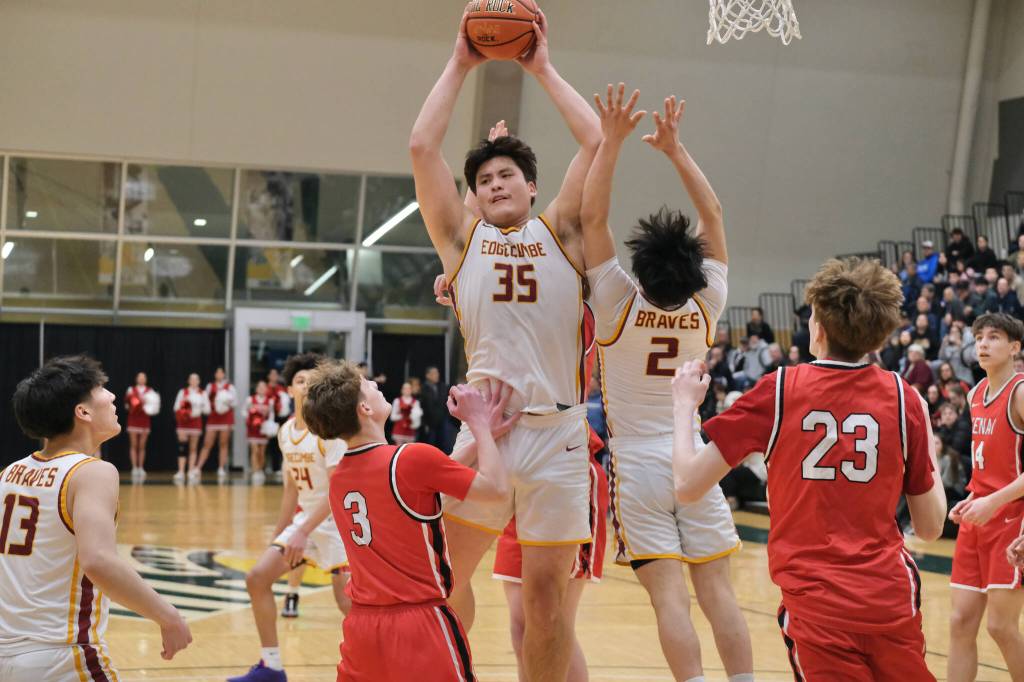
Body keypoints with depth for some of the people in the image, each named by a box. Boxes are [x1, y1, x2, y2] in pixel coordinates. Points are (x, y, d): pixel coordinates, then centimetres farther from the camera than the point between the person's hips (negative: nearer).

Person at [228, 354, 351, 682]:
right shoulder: (286, 432, 6)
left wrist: (303, 532, -30)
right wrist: (278, 535, 18)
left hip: (337, 522, -8)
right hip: (306, 519, 8)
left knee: (347, 601, -14)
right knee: (257, 577, 1)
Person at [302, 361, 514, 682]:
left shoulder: (338, 478, 8)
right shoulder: (412, 458, -15)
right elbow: (496, 487, -9)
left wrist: (482, 435, 13)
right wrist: (480, 424, 2)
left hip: (361, 623, 6)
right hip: (419, 623, -6)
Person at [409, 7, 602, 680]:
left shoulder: (561, 234, 12)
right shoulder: (463, 239, 14)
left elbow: (595, 143, 5)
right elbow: (422, 147, 7)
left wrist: (543, 68, 12)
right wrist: (460, 65, 11)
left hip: (556, 429, -1)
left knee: (546, 589, 0)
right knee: (447, 574, 3)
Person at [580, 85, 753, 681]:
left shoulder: (621, 304, -11)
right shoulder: (706, 307, -4)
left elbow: (594, 218, -11)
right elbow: (713, 217, 5)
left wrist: (613, 140, -12)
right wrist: (674, 147, 5)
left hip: (639, 468, -3)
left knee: (670, 597, -8)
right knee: (718, 592, 3)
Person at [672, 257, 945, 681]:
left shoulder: (778, 391, -5)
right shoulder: (904, 398, 1)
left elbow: (688, 486, -3)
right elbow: (930, 527, 6)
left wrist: (684, 404, 13)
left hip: (817, 603, -2)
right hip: (891, 597, 2)